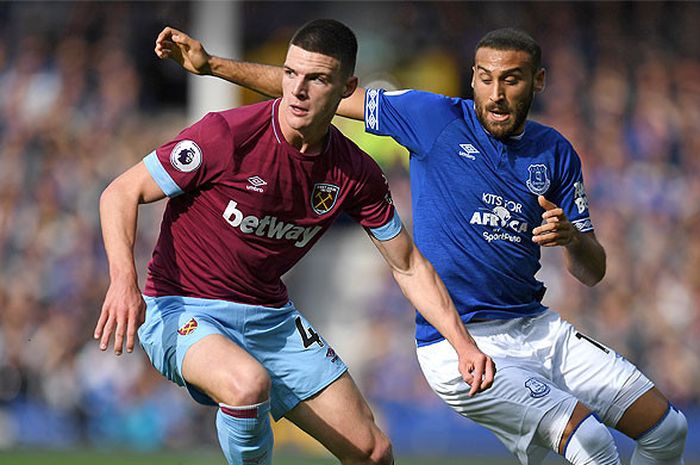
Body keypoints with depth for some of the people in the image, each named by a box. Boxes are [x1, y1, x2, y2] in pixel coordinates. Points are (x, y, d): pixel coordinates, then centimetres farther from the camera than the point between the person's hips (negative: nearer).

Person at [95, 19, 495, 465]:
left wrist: (464, 344, -1)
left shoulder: (355, 173, -4)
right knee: (249, 383, -38)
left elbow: (408, 265, 8)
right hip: (183, 312, -5)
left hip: (272, 319, 5)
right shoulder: (228, 135, -20)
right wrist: (124, 281, -30)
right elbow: (121, 194, -14)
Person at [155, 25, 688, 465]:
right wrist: (211, 65, -3)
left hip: (538, 328, 6)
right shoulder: (435, 119, -5)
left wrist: (571, 237, -15)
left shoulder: (555, 153, 7)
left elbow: (592, 272, 9)